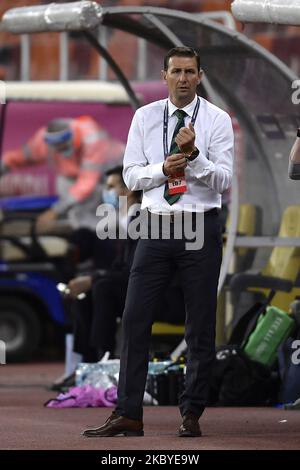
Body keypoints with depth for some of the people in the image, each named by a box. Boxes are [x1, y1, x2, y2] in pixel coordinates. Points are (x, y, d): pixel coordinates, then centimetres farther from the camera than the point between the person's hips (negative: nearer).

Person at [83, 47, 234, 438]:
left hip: (201, 229, -2)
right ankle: (128, 414, 2)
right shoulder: (145, 117, 6)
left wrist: (193, 156, -22)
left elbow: (223, 180, -7)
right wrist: (162, 169, -13)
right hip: (156, 227, 2)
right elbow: (131, 175, 5)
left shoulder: (218, 120, -1)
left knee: (201, 326, 3)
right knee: (135, 319, -2)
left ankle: (192, 414, 12)